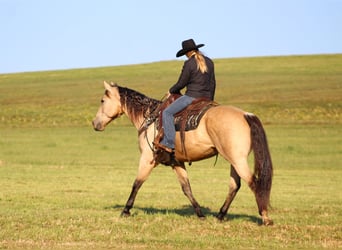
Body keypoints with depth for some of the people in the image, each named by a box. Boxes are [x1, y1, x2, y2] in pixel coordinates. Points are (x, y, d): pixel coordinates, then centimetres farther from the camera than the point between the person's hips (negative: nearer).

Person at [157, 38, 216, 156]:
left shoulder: (189, 63, -11)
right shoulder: (209, 62, 11)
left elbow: (181, 83, -6)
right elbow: (212, 84, 16)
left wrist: (171, 91, 14)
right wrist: (210, 101, 25)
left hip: (192, 97, -8)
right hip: (206, 98, 8)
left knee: (167, 112, -5)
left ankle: (170, 144, -17)